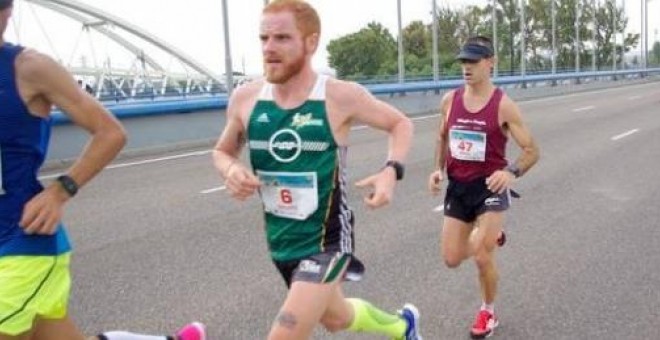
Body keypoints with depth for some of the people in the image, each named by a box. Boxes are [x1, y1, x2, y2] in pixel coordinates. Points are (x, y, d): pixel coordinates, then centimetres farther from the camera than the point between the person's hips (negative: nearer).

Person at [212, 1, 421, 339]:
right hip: (280, 242, 6)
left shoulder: (341, 96, -16)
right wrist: (231, 170, -12)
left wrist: (392, 171, -17)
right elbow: (222, 152, 11)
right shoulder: (245, 98, -7)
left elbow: (401, 124, 0)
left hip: (326, 240, -5)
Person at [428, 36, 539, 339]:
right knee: (452, 259, 6)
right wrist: (439, 169, 2)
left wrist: (512, 172, -29)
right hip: (457, 187, 5)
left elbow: (532, 151, -9)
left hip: (490, 187, -4)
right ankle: (490, 237, 40)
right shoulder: (449, 100, -1)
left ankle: (488, 314, 21)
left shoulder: (503, 105, -13)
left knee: (482, 257, -8)